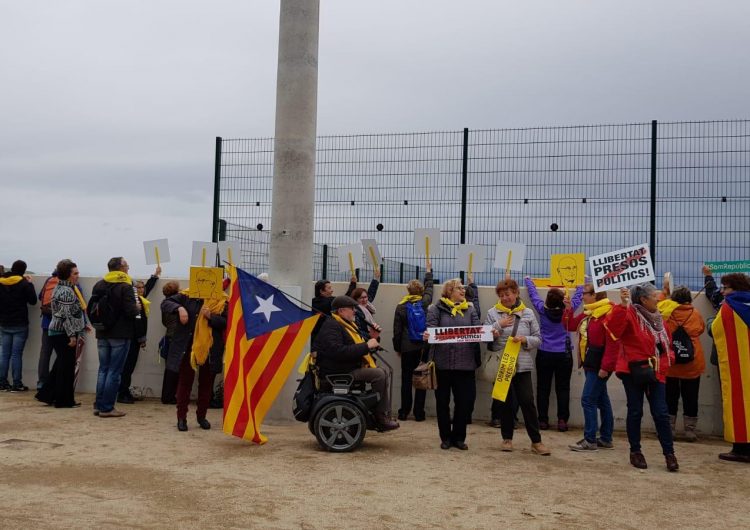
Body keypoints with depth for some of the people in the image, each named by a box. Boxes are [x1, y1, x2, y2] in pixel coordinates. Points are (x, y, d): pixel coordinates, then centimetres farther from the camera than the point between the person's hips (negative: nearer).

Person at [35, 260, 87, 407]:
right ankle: (64, 400, 6)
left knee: (60, 365, 17)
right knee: (67, 366, -1)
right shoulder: (67, 291, -16)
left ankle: (47, 395, 22)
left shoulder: (61, 288, 16)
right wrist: (72, 335, -21)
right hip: (64, 334, -10)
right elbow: (67, 315, -21)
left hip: (56, 332, 10)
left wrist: (80, 328, 26)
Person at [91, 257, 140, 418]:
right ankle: (107, 408, 1)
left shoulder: (99, 285, 5)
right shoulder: (125, 286, -14)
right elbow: (131, 311, -20)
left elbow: (90, 307, 6)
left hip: (102, 334, 6)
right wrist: (137, 308, 0)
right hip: (120, 335, -6)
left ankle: (98, 405, 16)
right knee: (114, 371, -1)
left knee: (103, 369, 14)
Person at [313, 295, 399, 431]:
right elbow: (338, 351, -30)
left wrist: (372, 339, 8)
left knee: (384, 373, 2)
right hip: (338, 372, -11)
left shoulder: (346, 325, 20)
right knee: (378, 374, -21)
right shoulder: (331, 326, -14)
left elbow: (353, 348, 27)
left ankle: (386, 414, 0)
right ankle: (380, 418, -13)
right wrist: (366, 346, -25)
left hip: (353, 367, 11)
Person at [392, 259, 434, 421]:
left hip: (407, 348, 0)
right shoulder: (425, 303, -1)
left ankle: (404, 412, 10)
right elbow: (429, 288, 20)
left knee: (406, 379, 7)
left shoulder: (401, 307, -3)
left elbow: (397, 330, 1)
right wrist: (429, 271, 36)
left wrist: (397, 348, 12)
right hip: (424, 346, 1)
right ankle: (419, 413, 4)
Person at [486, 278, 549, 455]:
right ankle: (507, 438, 24)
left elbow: (538, 339, 4)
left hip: (522, 365, 0)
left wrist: (525, 339, -14)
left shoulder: (528, 313, 3)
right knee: (503, 402, 10)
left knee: (527, 402, -1)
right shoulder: (493, 313, 2)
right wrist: (499, 325, -15)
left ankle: (536, 441, 7)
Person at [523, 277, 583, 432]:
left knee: (543, 388, 7)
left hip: (544, 354, 1)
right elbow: (577, 297, 10)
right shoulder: (567, 309, -8)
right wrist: (580, 286, 30)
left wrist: (528, 280, 28)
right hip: (564, 355, -1)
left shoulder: (542, 309, -7)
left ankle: (543, 420, 9)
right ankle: (562, 421, 0)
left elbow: (533, 293, 9)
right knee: (563, 389, 4)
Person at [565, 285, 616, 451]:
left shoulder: (608, 314, -18)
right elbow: (571, 325, 20)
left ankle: (590, 440, -2)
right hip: (590, 363, 10)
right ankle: (606, 439, 21)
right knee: (601, 400, 14)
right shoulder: (588, 314, 11)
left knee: (588, 399, -8)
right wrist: (567, 308, 7)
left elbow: (612, 343, -22)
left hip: (599, 364, -10)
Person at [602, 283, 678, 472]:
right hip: (634, 371, -5)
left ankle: (669, 453, 12)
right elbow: (613, 329, -29)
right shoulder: (629, 314, -9)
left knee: (661, 413, 2)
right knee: (635, 412, 5)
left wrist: (664, 364, 0)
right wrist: (622, 305, -35)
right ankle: (635, 452, 18)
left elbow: (667, 344, 16)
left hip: (655, 373, 5)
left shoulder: (657, 318, 12)